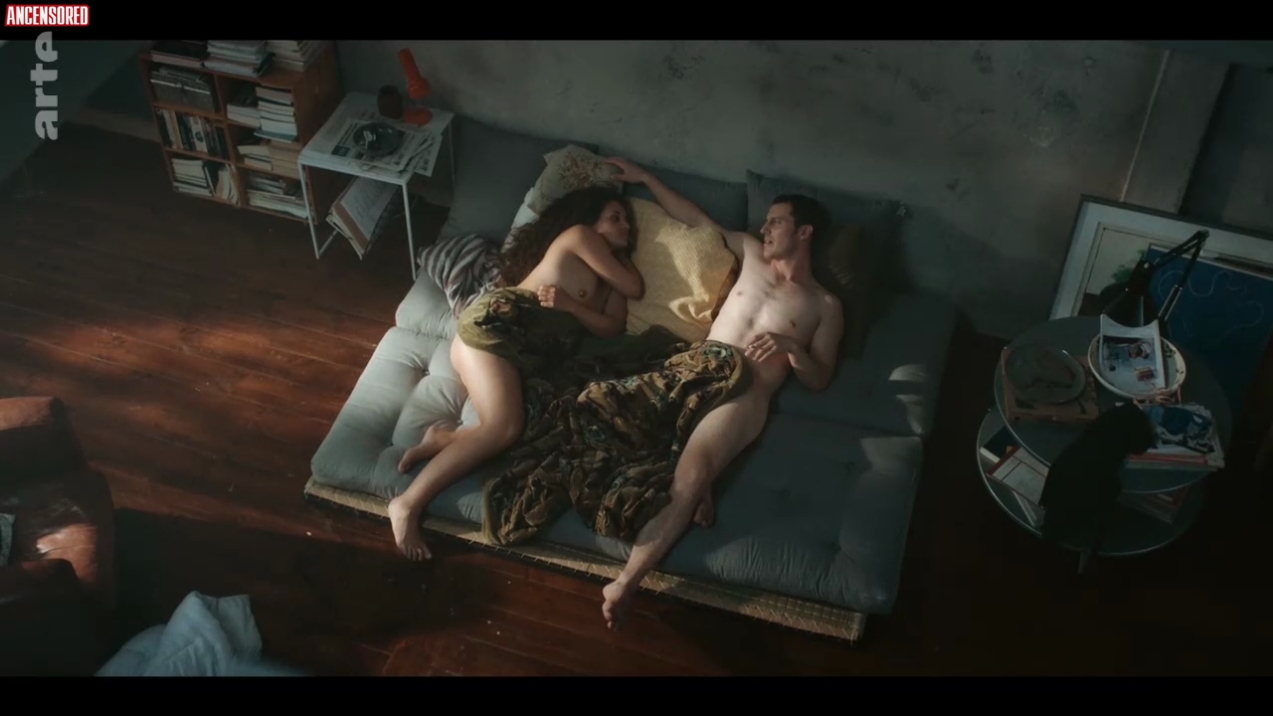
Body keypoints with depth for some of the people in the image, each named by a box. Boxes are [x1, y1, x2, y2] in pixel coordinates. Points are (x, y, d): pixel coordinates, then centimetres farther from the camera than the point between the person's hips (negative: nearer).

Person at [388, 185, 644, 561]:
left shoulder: (606, 279, 28)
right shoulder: (581, 236, 4)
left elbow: (612, 326, 10)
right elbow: (634, 288, 1)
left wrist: (569, 304, -5)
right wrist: (624, 256, 20)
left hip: (527, 353, 8)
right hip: (494, 323, -8)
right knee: (504, 428, -30)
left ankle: (444, 437, -13)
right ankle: (408, 504, -27)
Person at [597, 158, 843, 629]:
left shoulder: (825, 305, 14)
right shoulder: (751, 254, 24)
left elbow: (819, 380, 10)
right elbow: (696, 220, 32)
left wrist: (791, 346, -10)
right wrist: (644, 178, 31)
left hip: (745, 392, -5)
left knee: (688, 477, -32)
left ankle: (625, 584, -33)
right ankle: (698, 481, -20)